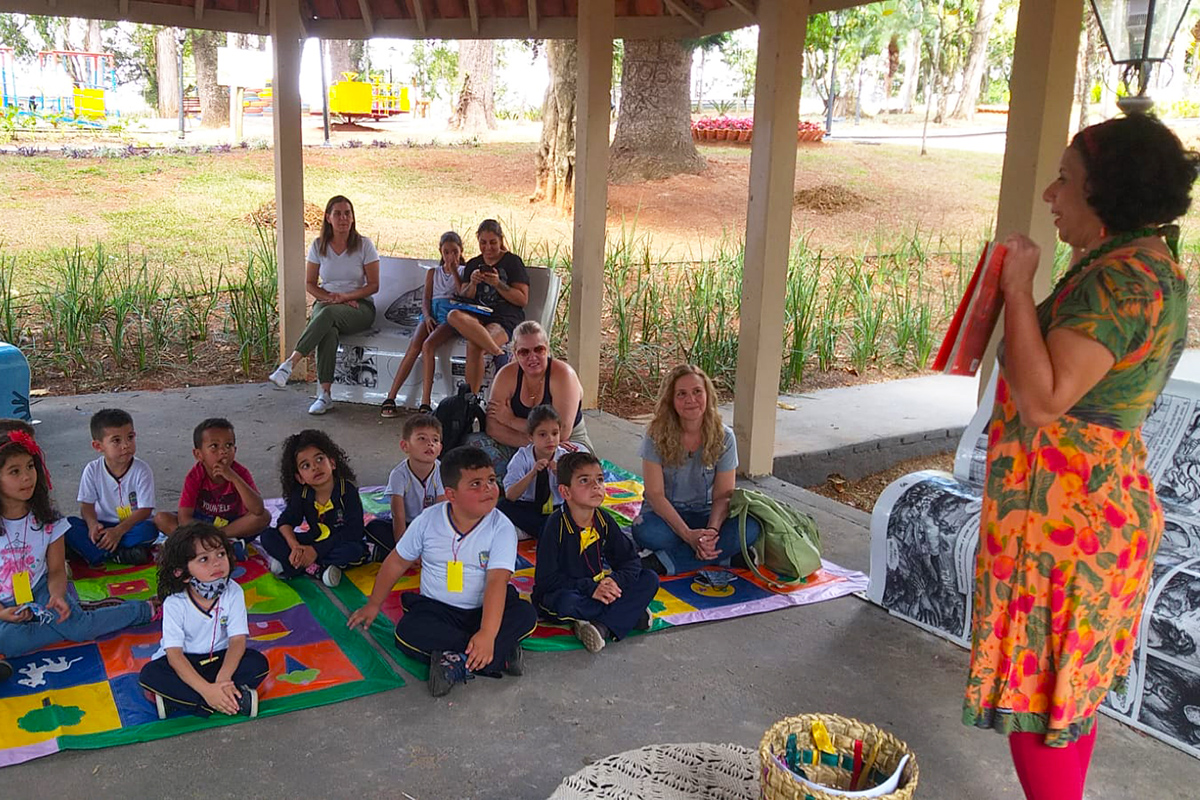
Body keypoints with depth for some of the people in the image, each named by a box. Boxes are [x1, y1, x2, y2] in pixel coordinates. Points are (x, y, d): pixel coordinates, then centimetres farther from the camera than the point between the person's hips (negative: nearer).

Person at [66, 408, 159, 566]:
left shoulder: (142, 470, -12)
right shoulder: (92, 470, -4)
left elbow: (145, 510, -14)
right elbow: (87, 505, -2)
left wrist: (119, 531, -26)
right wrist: (92, 524, -25)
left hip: (132, 525, -3)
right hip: (103, 525, 3)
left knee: (149, 530, -34)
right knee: (70, 525, -23)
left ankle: (97, 553, -25)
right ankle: (119, 556, -30)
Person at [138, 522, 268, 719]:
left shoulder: (232, 592, -15)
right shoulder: (174, 603, -20)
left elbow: (237, 640, -18)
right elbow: (174, 654, -25)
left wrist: (223, 678, -37)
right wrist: (207, 689, -38)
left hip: (219, 659, 1)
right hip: (184, 663, -1)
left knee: (258, 663, -23)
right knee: (149, 675, -30)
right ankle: (236, 699, -31)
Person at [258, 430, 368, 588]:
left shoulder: (347, 490, -20)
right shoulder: (301, 493, -6)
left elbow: (354, 532, -24)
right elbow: (285, 521, -7)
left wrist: (316, 550, -27)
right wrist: (295, 546, -29)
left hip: (340, 543, -4)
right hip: (314, 540, 4)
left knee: (354, 551, -39)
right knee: (267, 536, -11)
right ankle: (317, 570, -24)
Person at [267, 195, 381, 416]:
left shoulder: (364, 245, -1)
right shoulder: (318, 245, 6)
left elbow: (374, 285, -2)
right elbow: (309, 284, 9)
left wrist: (345, 297, -16)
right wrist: (331, 297, -9)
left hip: (360, 306, -2)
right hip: (326, 303, 2)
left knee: (328, 313, -38)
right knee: (328, 331, -36)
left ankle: (290, 363, -43)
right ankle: (324, 394, -38)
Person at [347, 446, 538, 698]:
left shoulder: (502, 528, -15)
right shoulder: (428, 521, -7)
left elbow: (497, 581, -25)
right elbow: (397, 562, 8)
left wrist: (487, 634, -36)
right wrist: (374, 605, 13)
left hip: (483, 610, -1)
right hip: (436, 609, 1)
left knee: (526, 615, -28)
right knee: (406, 632, -30)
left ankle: (458, 663, -31)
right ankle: (501, 654, -27)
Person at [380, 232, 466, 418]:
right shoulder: (433, 273, 26)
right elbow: (426, 299, 14)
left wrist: (454, 271, 1)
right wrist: (427, 316, -6)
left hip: (451, 315, -3)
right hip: (432, 313, 3)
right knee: (414, 345, -25)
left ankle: (425, 402, -32)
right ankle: (390, 397, -26)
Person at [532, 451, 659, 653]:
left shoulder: (604, 520, -3)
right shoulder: (557, 525, -19)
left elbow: (630, 560, 1)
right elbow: (546, 579, -22)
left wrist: (616, 581, -22)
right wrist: (590, 589, -29)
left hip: (598, 588, 6)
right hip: (563, 592, -6)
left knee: (650, 580, -9)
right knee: (566, 603, -41)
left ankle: (602, 626, -24)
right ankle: (630, 614, -18)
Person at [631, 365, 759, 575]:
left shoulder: (723, 437, -6)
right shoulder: (657, 434, -12)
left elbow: (723, 495, -6)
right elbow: (655, 494, -16)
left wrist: (712, 531, -28)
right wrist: (688, 535, -29)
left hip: (705, 514, 2)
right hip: (665, 513, -2)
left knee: (749, 528, -28)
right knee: (645, 531, -37)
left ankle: (665, 563, -27)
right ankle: (726, 556, -23)